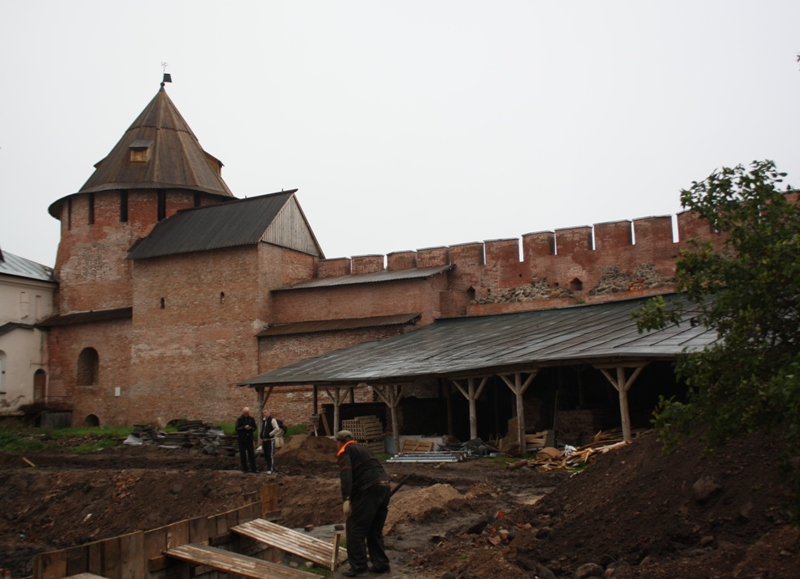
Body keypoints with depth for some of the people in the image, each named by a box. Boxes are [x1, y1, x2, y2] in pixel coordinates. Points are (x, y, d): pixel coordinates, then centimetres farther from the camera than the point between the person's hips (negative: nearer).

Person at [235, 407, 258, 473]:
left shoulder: (251, 419, 7)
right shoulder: (239, 419, -1)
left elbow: (255, 428, 8)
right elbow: (237, 428, -6)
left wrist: (250, 428, -13)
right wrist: (244, 428, -20)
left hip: (249, 438, 2)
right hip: (242, 439, -2)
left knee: (251, 453, 0)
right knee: (243, 454, 2)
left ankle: (253, 468, 1)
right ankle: (244, 468, 10)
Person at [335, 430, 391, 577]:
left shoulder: (345, 452, 4)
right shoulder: (362, 449, 28)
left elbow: (346, 475, -14)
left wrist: (346, 499, -21)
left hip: (368, 489, -8)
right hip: (384, 486, 8)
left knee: (355, 528, 2)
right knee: (375, 530, 18)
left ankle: (358, 566, 3)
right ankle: (381, 564, 21)